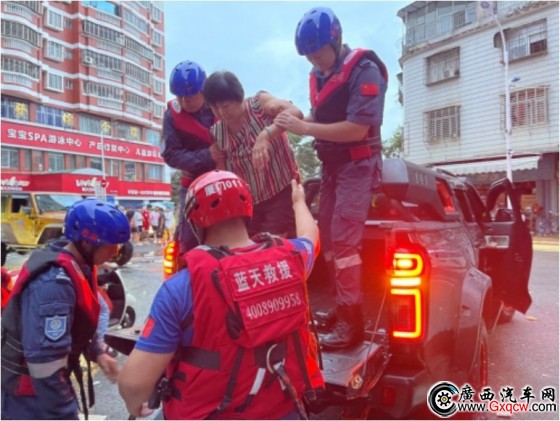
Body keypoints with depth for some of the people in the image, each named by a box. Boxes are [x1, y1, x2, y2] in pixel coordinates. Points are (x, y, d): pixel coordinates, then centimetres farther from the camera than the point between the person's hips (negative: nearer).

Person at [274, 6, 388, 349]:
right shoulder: (319, 75, 8)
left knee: (344, 240, -15)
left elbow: (357, 129, -23)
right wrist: (292, 120, -5)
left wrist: (305, 128, -23)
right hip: (331, 164, 8)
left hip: (358, 165, -8)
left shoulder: (364, 70, -14)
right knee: (327, 235, 9)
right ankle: (343, 307, 21)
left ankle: (352, 322, -7)